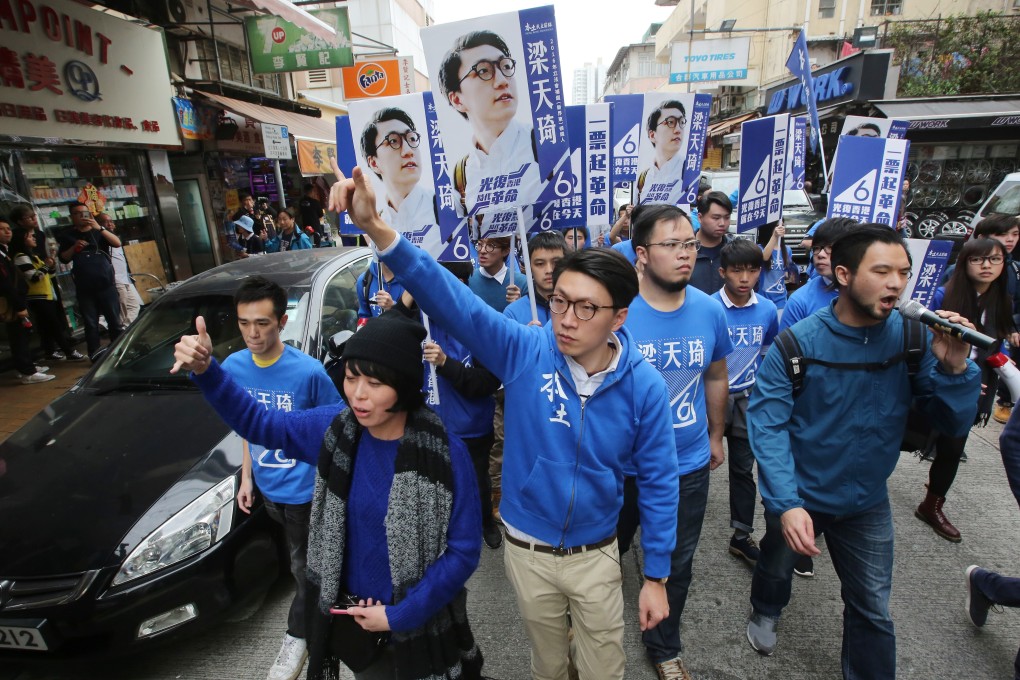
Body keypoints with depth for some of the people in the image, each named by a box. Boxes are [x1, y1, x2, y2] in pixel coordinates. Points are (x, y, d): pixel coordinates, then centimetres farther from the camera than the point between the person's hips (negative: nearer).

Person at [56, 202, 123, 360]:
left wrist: (99, 228, -19)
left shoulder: (100, 232, 11)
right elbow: (63, 258, 9)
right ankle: (95, 357, 5)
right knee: (91, 324, 1)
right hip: (84, 288, 1)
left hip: (106, 284, 0)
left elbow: (117, 243, -8)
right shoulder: (67, 235, 12)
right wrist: (74, 247, -8)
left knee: (114, 321, 1)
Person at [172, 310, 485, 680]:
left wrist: (399, 616, -16)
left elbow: (464, 550, -16)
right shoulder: (335, 428, -12)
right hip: (354, 619, 4)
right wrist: (205, 370, -15)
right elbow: (258, 424, 0)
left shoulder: (446, 455, -24)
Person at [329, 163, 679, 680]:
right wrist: (376, 228, -43)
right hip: (526, 551, 1)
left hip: (596, 556, 0)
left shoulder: (643, 387, -18)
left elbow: (658, 483, -9)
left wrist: (656, 576, -4)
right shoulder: (524, 352, -20)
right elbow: (450, 298, -30)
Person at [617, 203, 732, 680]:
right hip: (621, 465, -3)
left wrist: (716, 435, 16)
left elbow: (716, 378, 9)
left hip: (690, 466, 3)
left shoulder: (710, 311, -6)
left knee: (676, 565, 21)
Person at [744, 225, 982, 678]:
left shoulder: (912, 337, -13)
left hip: (867, 502, 2)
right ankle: (765, 613, 59)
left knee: (872, 611, 15)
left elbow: (953, 424, -9)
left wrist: (954, 369, -28)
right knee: (777, 568, 26)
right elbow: (767, 426, -24)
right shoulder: (797, 343, -24)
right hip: (799, 497, -1)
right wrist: (786, 503, -33)